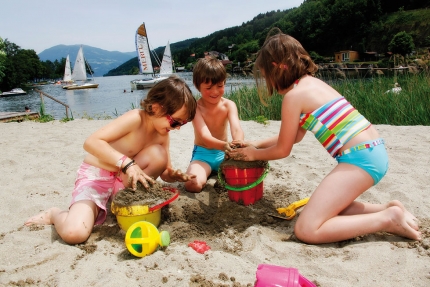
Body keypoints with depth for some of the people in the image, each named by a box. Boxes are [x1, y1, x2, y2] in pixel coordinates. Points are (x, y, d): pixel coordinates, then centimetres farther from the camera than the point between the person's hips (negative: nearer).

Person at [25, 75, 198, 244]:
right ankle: (55, 214, 9)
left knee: (158, 153, -20)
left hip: (123, 179, 6)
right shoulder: (135, 119, -23)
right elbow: (91, 142, -32)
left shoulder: (162, 135, -2)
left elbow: (165, 171, 4)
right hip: (95, 176, -6)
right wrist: (127, 163, -41)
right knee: (74, 233, -28)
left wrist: (175, 175, -19)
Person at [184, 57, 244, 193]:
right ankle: (208, 172, 6)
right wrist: (225, 145, -52)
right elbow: (205, 137, -29)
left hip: (222, 154, 3)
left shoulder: (229, 105, -8)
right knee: (193, 185, -29)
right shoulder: (196, 107, -16)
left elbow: (237, 129, -25)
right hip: (202, 154, -2)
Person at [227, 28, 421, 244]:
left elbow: (282, 150, -2)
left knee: (306, 230, -11)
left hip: (359, 157, -10)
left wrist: (254, 154, 16)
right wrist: (257, 144, 29)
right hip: (373, 151, 10)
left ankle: (389, 219, -6)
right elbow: (294, 136, 25)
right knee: (325, 208, 25)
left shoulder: (294, 95, -11)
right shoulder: (311, 82, 16)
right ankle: (388, 208, 14)